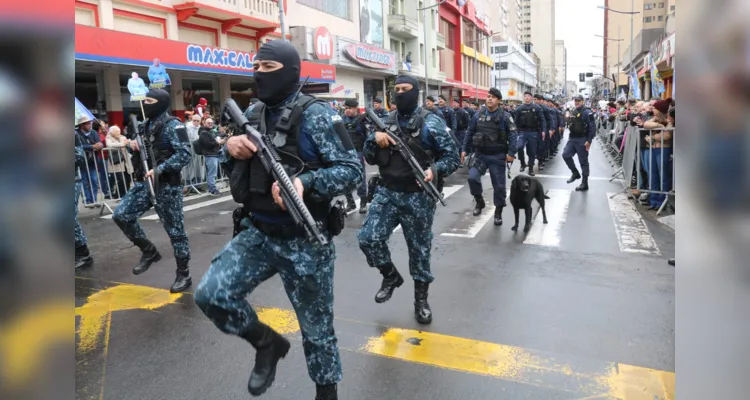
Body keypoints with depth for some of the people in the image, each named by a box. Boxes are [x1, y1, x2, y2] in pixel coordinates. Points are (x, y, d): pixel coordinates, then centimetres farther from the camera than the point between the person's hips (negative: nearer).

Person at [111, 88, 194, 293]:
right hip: (144, 183, 8)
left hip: (167, 185, -8)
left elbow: (184, 154, -21)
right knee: (121, 215, 1)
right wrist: (134, 145, 2)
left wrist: (159, 169, -27)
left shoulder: (173, 125, -12)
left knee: (175, 230, 0)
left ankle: (183, 274, 12)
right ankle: (149, 251, 19)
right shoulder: (146, 124, 13)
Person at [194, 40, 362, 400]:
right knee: (210, 294, -9)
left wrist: (305, 181, -31)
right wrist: (230, 147, -6)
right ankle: (268, 343, 18)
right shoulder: (253, 113, 8)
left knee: (316, 326, 8)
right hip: (258, 233, 6)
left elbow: (353, 170, -16)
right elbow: (236, 166, 17)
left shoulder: (314, 115, -13)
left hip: (305, 240, -5)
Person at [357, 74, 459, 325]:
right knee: (368, 238, -9)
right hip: (387, 193, 4)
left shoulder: (431, 122, -5)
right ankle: (391, 276, 20)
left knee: (419, 248, 7)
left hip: (418, 196, -3)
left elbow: (452, 156, -5)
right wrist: (374, 140, -10)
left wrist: (435, 170, -25)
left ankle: (421, 299, 26)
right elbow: (369, 158, 11)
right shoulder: (385, 121, 8)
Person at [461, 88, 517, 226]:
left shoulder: (505, 116, -7)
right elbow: (469, 132, 8)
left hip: (497, 156, -2)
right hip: (480, 155, 2)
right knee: (472, 177, -19)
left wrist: (511, 153, -16)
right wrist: (464, 149, 4)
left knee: (499, 185, 5)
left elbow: (512, 135, -7)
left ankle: (498, 213, 22)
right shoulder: (478, 115, 2)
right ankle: (479, 201, 7)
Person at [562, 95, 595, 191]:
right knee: (566, 155, -4)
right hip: (572, 139, 7)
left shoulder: (587, 112, -10)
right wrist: (570, 136, 17)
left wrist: (589, 141, -20)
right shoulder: (573, 112, 14)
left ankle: (584, 184, 5)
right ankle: (575, 173, 15)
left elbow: (592, 128, -15)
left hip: (582, 140, -7)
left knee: (583, 161, -1)